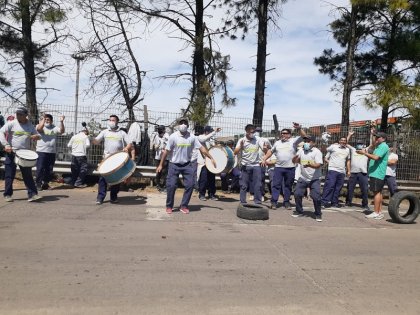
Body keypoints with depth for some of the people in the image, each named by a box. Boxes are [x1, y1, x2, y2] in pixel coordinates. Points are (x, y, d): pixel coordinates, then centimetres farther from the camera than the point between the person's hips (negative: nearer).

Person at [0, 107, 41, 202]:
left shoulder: (30, 126, 10)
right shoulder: (11, 124, -1)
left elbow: (38, 135, 18)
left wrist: (37, 136, -7)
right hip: (11, 153, -2)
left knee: (28, 175, 1)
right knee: (9, 175, 4)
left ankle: (32, 194, -1)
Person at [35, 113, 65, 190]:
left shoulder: (54, 127, 10)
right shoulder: (40, 125, 4)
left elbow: (62, 131, -6)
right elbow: (39, 128, -19)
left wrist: (61, 122, -17)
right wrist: (43, 119, -17)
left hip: (52, 152, 3)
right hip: (41, 151, -3)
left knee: (49, 169, 8)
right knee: (40, 168, -4)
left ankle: (45, 183, 18)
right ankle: (38, 184, 2)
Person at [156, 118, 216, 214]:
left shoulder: (192, 137, -3)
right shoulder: (173, 137, -9)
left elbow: (201, 148, 0)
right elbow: (166, 151, -7)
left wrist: (211, 158, -4)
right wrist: (160, 165, -8)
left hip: (187, 164, 3)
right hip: (174, 165, -2)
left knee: (190, 184, -3)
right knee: (171, 185, -5)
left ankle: (184, 206, 13)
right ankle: (169, 206, 15)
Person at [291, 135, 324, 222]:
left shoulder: (317, 152, -10)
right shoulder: (301, 150, 6)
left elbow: (318, 165, -21)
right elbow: (294, 161, 9)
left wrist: (310, 165, -40)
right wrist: (295, 158, -15)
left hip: (314, 179, -5)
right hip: (303, 178, 5)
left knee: (316, 197, -10)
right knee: (297, 194, 4)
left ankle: (318, 214, 9)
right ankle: (299, 211, 23)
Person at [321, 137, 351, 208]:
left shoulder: (347, 150, 18)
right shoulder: (333, 147, 3)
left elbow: (348, 161, 25)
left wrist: (348, 170, 19)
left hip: (342, 171, 5)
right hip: (333, 170, -5)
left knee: (338, 187, 6)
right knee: (330, 185, -13)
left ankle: (334, 202, 13)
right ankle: (325, 201, -10)